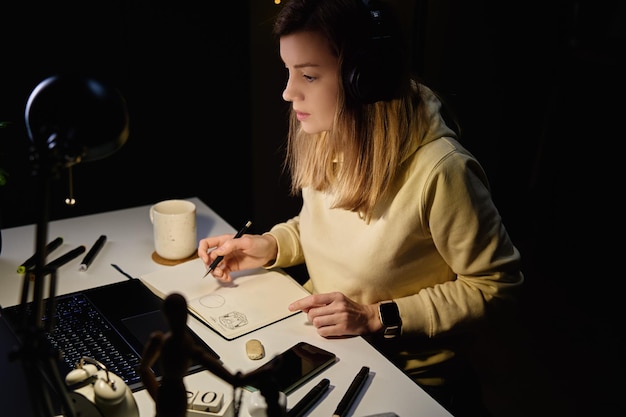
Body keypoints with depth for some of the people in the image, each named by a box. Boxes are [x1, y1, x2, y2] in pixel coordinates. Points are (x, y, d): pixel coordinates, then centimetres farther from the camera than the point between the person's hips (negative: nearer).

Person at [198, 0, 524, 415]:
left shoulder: (440, 170, -28)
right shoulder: (322, 139, -5)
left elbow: (497, 283, -16)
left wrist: (378, 318, -21)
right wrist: (271, 246, -5)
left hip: (406, 376, -6)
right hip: (322, 340, 6)